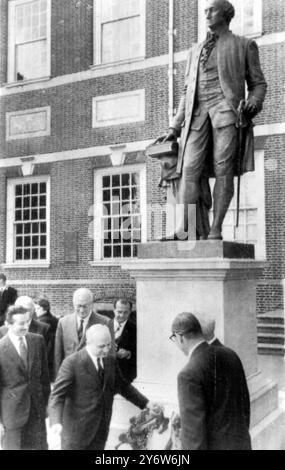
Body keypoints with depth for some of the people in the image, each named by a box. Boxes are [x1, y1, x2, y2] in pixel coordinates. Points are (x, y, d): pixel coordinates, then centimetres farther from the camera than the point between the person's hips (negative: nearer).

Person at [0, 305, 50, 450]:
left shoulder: (38, 340, -1)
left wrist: (46, 400, 9)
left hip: (37, 408, 4)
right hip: (13, 410, -4)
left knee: (40, 445, 13)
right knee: (13, 445, 10)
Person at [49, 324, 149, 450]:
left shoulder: (110, 361, 5)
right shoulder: (72, 363, -14)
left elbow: (122, 386, 17)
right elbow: (57, 395, -17)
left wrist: (145, 403, 10)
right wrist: (56, 423, -32)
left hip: (101, 430, 5)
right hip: (77, 430, -5)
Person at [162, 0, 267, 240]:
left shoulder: (244, 45, 16)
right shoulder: (195, 50, 28)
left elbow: (258, 83, 13)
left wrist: (254, 101, -11)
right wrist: (175, 126, 16)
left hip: (226, 108, -3)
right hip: (197, 112, 4)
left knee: (223, 169, -13)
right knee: (190, 170, -13)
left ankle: (216, 230, -12)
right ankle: (199, 232, -17)